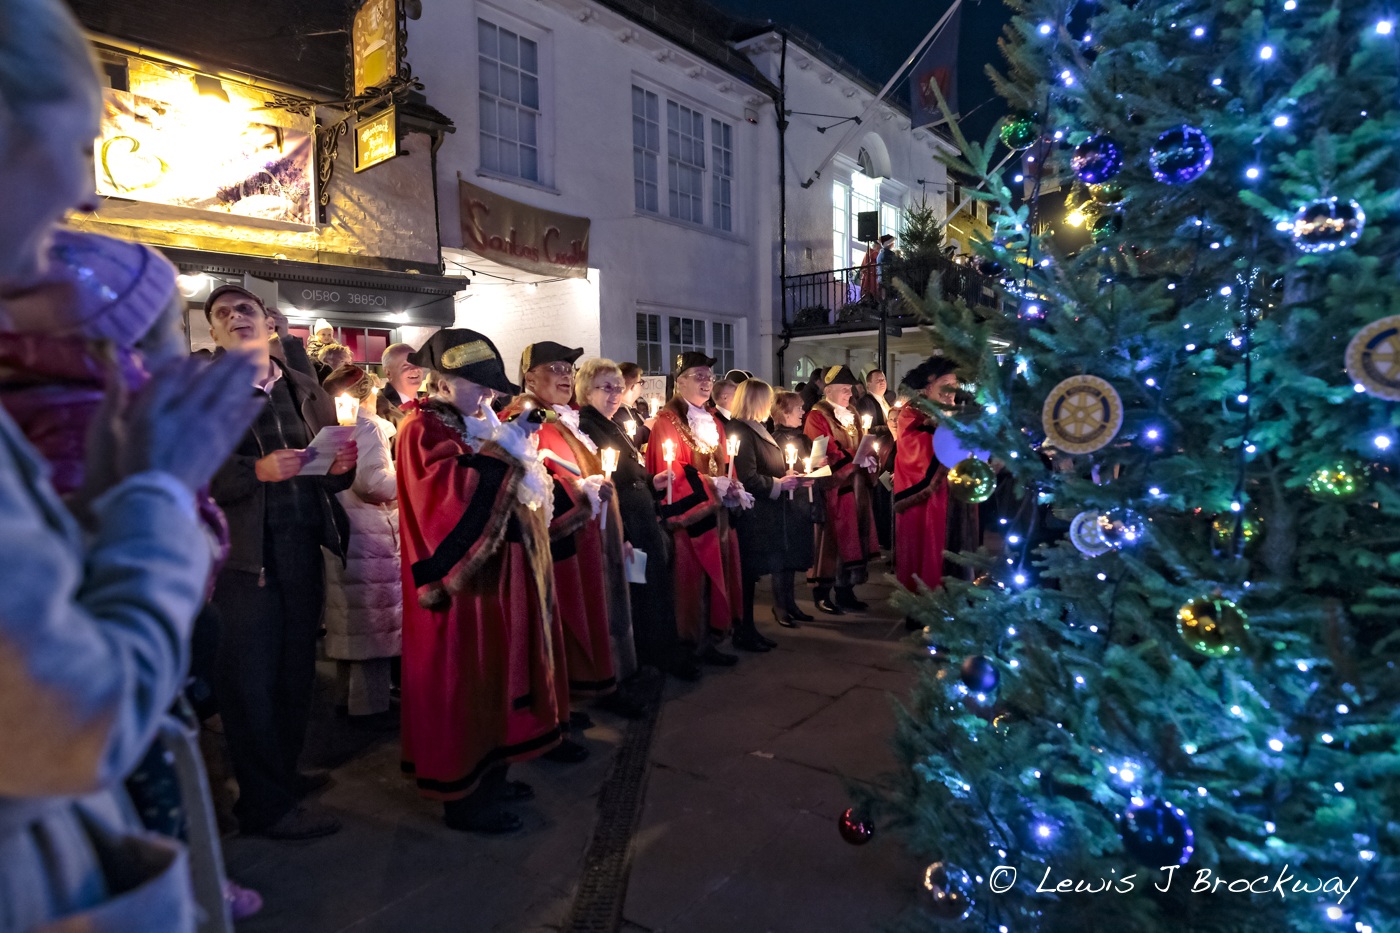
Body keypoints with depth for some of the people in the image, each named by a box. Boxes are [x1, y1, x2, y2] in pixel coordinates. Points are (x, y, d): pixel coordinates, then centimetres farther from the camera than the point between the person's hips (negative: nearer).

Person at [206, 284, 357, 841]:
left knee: (296, 675, 12)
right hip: (242, 556, -4)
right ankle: (264, 805, 18)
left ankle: (283, 774, 32)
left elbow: (329, 481, 16)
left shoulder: (309, 394, 15)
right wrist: (258, 471, -21)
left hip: (303, 551, 5)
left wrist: (340, 466, -6)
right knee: (249, 682, 3)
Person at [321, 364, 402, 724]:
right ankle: (369, 705, 6)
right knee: (374, 622, -1)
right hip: (369, 535, -9)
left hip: (340, 532, 9)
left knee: (351, 619, 18)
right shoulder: (368, 426, -13)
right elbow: (374, 482, -22)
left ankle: (347, 695, 30)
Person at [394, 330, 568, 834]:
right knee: (463, 682, 0)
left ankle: (488, 776, 30)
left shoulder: (477, 425, 15)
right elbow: (450, 492, -27)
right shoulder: (424, 428, -12)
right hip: (462, 578, -9)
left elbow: (526, 488, 15)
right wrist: (502, 450, -21)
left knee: (494, 674, 16)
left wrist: (517, 449, -2)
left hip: (495, 571, 9)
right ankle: (463, 797, 14)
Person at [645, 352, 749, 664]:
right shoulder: (667, 422, -9)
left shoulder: (713, 422, 16)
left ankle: (713, 633, 18)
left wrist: (732, 487, -2)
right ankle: (697, 643, 6)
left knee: (718, 572, 9)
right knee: (694, 578, -3)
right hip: (688, 514, -8)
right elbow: (671, 473, -16)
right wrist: (711, 486, -18)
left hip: (716, 510, 8)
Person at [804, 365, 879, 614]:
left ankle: (846, 592, 18)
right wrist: (856, 459, -21)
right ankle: (822, 594, 6)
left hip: (854, 488, 8)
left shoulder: (851, 415, 17)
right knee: (830, 540, -3)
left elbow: (861, 445, 15)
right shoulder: (817, 416, -9)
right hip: (832, 489, -8)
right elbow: (826, 453, -18)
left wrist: (868, 459, -5)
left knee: (851, 539, 9)